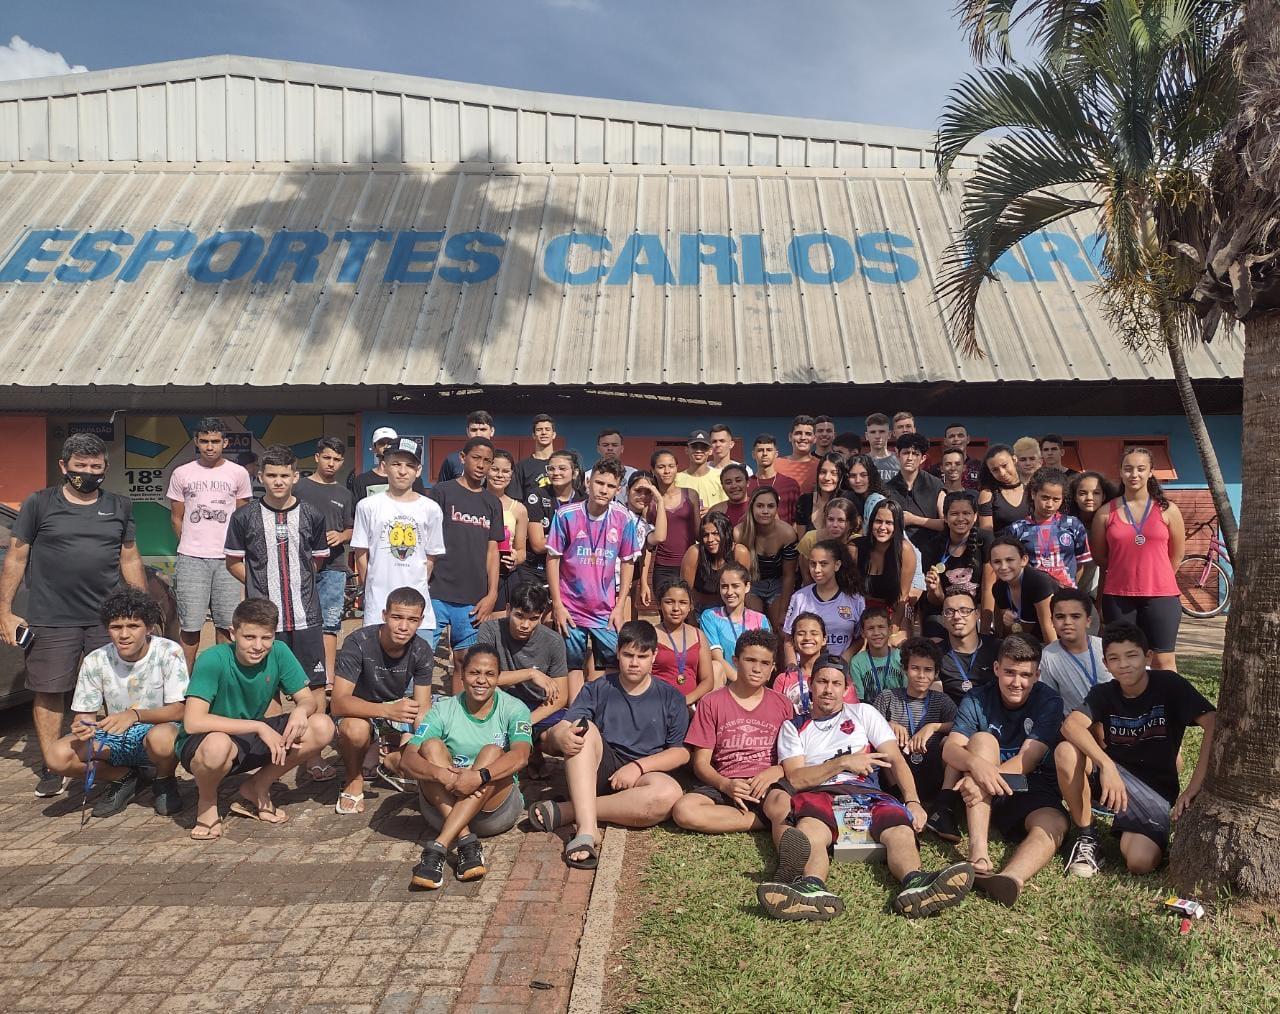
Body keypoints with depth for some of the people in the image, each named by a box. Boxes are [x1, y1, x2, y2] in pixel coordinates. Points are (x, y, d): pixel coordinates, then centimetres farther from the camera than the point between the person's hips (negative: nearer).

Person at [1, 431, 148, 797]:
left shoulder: (119, 507, 10)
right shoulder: (39, 504, 2)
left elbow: (130, 558, 14)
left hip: (109, 618, 2)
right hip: (51, 620, -2)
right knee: (48, 693, 3)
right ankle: (51, 771, 15)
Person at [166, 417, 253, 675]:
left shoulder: (238, 474, 5)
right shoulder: (181, 474, 6)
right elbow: (176, 517, 13)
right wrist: (191, 548, 10)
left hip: (228, 559, 0)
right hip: (191, 560, 0)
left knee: (226, 624, 3)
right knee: (190, 626, 1)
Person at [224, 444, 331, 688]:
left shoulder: (312, 516, 4)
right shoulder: (244, 517, 0)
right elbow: (234, 562, 8)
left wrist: (299, 583, 8)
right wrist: (259, 585, 0)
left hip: (306, 617, 1)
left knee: (315, 685, 3)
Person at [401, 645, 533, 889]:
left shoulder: (514, 709, -2)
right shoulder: (444, 710, 1)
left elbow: (520, 756, -22)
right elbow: (408, 759, -12)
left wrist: (479, 777, -40)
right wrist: (441, 774, -33)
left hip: (496, 807, -1)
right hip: (444, 805, 2)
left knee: (492, 751, -27)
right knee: (432, 745, -21)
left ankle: (439, 847, -39)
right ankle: (466, 842, -35)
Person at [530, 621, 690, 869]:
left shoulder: (671, 698, 9)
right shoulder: (597, 690, 8)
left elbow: (681, 752, 1)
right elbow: (554, 735, -3)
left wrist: (638, 766, -15)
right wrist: (561, 737, -30)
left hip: (643, 776, 0)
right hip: (599, 774, 0)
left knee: (670, 793, -36)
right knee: (584, 729, -29)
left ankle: (564, 812, -27)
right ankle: (586, 828, -43)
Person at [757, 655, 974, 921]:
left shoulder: (863, 713, 23)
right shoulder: (794, 727, 21)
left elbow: (895, 759, 11)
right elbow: (795, 779, 5)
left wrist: (913, 801, -7)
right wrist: (843, 762, -7)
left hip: (865, 791, 1)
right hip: (817, 794, -1)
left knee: (901, 828, -35)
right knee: (810, 832, -39)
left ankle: (915, 884, -65)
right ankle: (812, 889, -69)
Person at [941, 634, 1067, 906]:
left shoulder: (1049, 702, -7)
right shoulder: (977, 700, -4)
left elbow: (1027, 760, -18)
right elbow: (950, 749, -17)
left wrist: (988, 778, -36)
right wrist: (976, 765, -41)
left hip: (1031, 791, -1)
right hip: (982, 795, 1)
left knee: (1054, 824, -32)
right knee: (982, 739, -26)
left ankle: (1010, 878, -62)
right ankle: (978, 851, -40)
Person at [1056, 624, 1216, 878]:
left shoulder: (1168, 685, -11)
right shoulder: (1103, 694, -4)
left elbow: (1214, 725, -24)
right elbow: (1071, 725, -22)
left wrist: (1193, 788, -29)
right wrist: (1106, 765, -39)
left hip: (1155, 789, -2)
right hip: (1112, 774, 2)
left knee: (1140, 862, -27)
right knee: (1066, 751, -29)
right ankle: (1087, 838, -9)